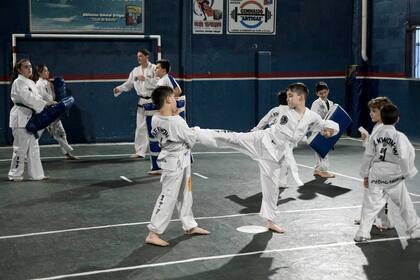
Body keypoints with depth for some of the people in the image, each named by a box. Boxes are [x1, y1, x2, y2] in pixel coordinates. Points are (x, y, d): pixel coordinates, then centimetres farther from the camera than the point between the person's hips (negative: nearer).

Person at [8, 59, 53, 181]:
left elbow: (36, 97, 14)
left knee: (33, 147, 12)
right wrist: (45, 104, -28)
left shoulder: (31, 83, 16)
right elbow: (27, 98, -24)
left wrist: (49, 105, -4)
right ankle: (15, 175, 7)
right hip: (21, 117, -9)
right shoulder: (18, 82, -12)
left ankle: (36, 174, 19)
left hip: (31, 117, 9)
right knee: (21, 148, -4)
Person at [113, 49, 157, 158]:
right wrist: (119, 89, -2)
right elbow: (129, 84, 13)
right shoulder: (136, 70, 10)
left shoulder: (154, 68, -7)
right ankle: (140, 151, 14)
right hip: (142, 101, 5)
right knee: (140, 127, 6)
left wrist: (145, 79, -22)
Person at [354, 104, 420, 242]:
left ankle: (363, 233, 4)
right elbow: (405, 157, -15)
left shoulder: (375, 135, -2)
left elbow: (368, 156, 3)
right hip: (394, 178, -2)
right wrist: (408, 173, 1)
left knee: (371, 205, 7)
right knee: (405, 204, 15)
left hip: (376, 177, 2)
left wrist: (365, 175, 13)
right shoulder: (399, 137, -13)